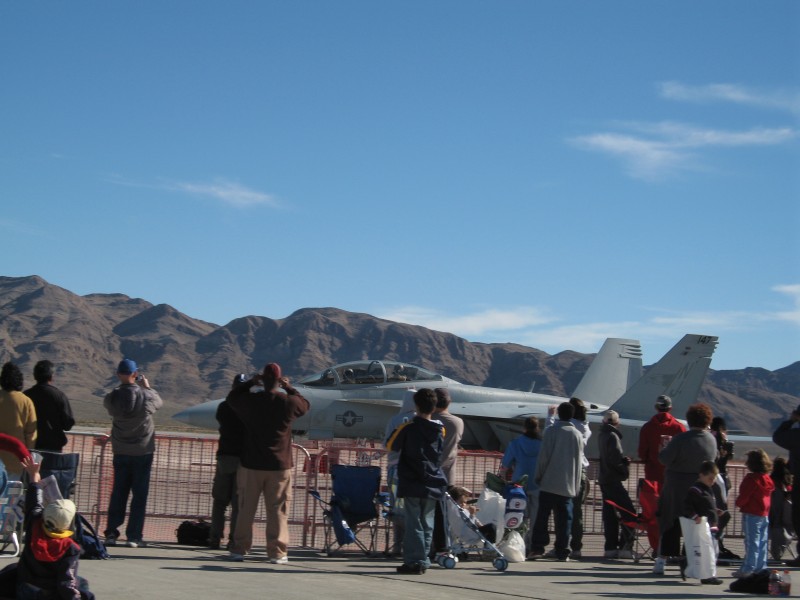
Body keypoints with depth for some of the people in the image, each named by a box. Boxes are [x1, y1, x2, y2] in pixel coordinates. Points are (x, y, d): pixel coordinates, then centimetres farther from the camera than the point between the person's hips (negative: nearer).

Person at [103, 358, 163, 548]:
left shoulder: (112, 397, -10)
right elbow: (159, 402, 5)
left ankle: (111, 533, 9)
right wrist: (147, 387, 18)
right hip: (143, 452, -2)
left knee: (118, 493, 11)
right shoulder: (146, 396, -15)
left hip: (121, 452, 2)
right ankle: (133, 536, 2)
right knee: (139, 494, 4)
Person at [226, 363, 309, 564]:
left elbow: (231, 397, 14)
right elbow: (305, 404, 14)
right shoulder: (288, 402, -8)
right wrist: (290, 388, 20)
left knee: (246, 509, 9)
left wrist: (250, 382, 16)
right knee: (278, 511, 3)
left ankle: (239, 549, 13)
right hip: (280, 466, -1)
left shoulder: (249, 401, -7)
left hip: (251, 465, 1)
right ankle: (277, 552, 3)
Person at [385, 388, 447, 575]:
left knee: (413, 523, -2)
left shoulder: (408, 427, -10)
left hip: (411, 484, -4)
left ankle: (414, 561, -4)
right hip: (432, 483, 4)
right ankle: (423, 561, 12)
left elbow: (391, 446, 2)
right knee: (427, 524, 10)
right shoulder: (440, 430, 4)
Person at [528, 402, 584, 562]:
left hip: (549, 482, -3)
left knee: (542, 516, 0)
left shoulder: (551, 431, -4)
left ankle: (537, 548, -6)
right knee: (564, 518, 5)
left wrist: (538, 476, 3)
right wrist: (576, 485, 15)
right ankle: (562, 551, 3)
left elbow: (544, 456, -8)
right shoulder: (578, 435, 7)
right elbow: (579, 461, 10)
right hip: (568, 485, 3)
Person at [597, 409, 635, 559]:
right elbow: (616, 459, -19)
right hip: (613, 480, -9)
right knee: (629, 512, -7)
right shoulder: (613, 436, -13)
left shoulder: (602, 435, 14)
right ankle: (625, 546, -11)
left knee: (609, 514, 10)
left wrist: (624, 460, 2)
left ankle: (610, 547, 11)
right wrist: (625, 469, -1)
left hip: (604, 479, 9)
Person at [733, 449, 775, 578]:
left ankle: (748, 569, -3)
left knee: (752, 542, -5)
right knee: (762, 542, 12)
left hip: (752, 514, -8)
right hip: (765, 513, 8)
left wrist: (738, 503, 4)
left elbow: (744, 496, -17)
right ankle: (760, 567, 17)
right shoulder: (768, 479, 9)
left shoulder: (751, 478, -17)